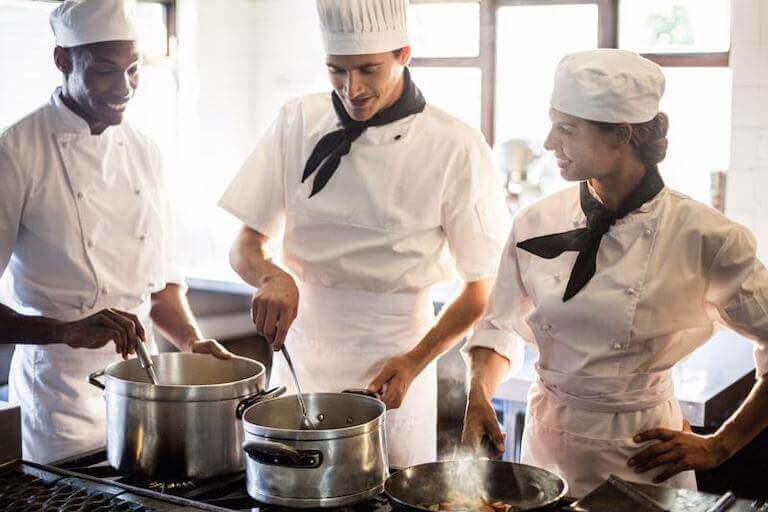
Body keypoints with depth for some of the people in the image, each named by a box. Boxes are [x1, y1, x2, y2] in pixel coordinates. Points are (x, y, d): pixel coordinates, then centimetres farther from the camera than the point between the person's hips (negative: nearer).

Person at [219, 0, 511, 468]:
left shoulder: (456, 149, -9)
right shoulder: (299, 123, 1)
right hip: (299, 364, 3)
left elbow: (481, 289, -3)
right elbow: (247, 244, 5)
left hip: (390, 374, -3)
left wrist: (415, 362, -14)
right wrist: (271, 276, -17)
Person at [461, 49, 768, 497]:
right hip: (549, 443, 4)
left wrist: (719, 447, -9)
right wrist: (479, 397, -9)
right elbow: (502, 326, 8)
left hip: (642, 452, -3)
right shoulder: (537, 224, -4)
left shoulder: (701, 237, -16)